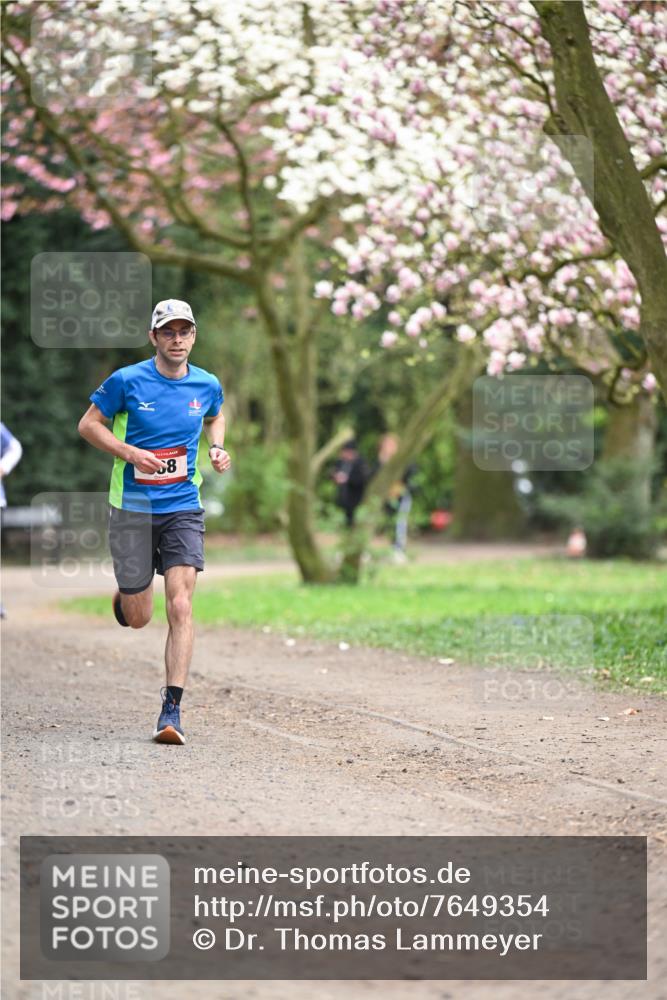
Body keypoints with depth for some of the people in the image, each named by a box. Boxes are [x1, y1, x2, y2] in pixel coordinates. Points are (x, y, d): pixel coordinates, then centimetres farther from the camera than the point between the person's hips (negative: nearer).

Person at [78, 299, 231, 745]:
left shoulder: (207, 385, 3)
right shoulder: (127, 381, -8)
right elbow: (88, 424, 1)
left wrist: (217, 448, 4)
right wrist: (130, 453, -14)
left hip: (183, 510, 1)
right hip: (132, 508, -1)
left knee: (181, 606, -14)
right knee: (138, 618, 4)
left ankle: (172, 710, -11)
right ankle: (127, 593, 43)